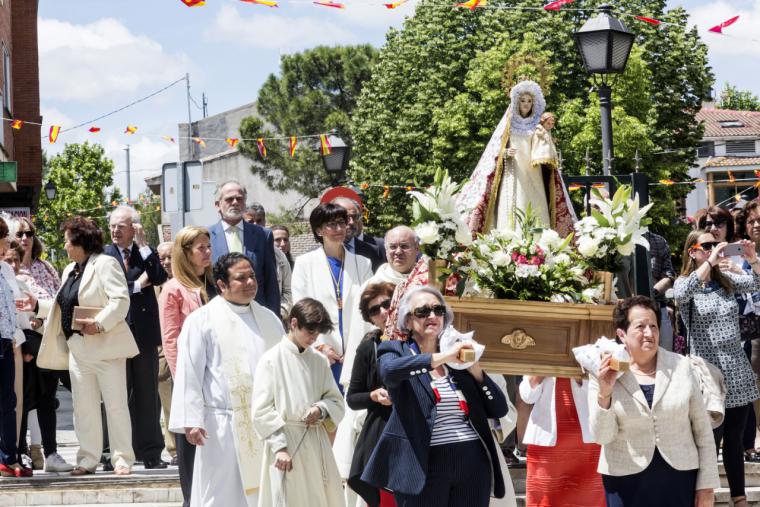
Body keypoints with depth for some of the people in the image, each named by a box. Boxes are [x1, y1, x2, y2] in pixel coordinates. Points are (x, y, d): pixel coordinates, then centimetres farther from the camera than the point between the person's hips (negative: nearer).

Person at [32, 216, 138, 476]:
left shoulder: (105, 264, -6)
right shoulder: (70, 270, 20)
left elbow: (120, 300, -16)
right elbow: (62, 306, 25)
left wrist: (99, 323, -24)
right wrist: (37, 304, 19)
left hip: (105, 346, -8)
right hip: (78, 348, 8)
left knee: (115, 404, -4)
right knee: (84, 406, 7)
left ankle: (122, 459, -1)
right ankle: (88, 459, 11)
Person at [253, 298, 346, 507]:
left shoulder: (320, 361, 9)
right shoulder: (272, 360, -6)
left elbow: (336, 401, 14)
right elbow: (262, 412, -8)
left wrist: (321, 409, -8)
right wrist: (279, 447, -13)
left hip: (316, 441, 5)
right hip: (286, 442, -5)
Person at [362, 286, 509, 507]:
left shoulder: (459, 357, 15)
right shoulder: (396, 350, 5)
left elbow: (499, 410, 12)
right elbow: (389, 371, -21)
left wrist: (475, 370, -1)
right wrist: (443, 357, -21)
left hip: (474, 465, 4)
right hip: (424, 466, -4)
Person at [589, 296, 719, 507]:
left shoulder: (681, 366, 1)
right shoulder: (604, 375, -1)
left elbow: (702, 429, 4)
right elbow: (602, 436, -6)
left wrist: (707, 483, 2)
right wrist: (604, 395, -20)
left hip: (680, 477, 1)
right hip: (627, 481, -1)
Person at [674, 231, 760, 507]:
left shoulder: (726, 279, 10)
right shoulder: (684, 282, -4)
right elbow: (681, 295, -27)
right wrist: (710, 262, -28)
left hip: (738, 371, 5)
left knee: (734, 440, 13)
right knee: (709, 443, -2)